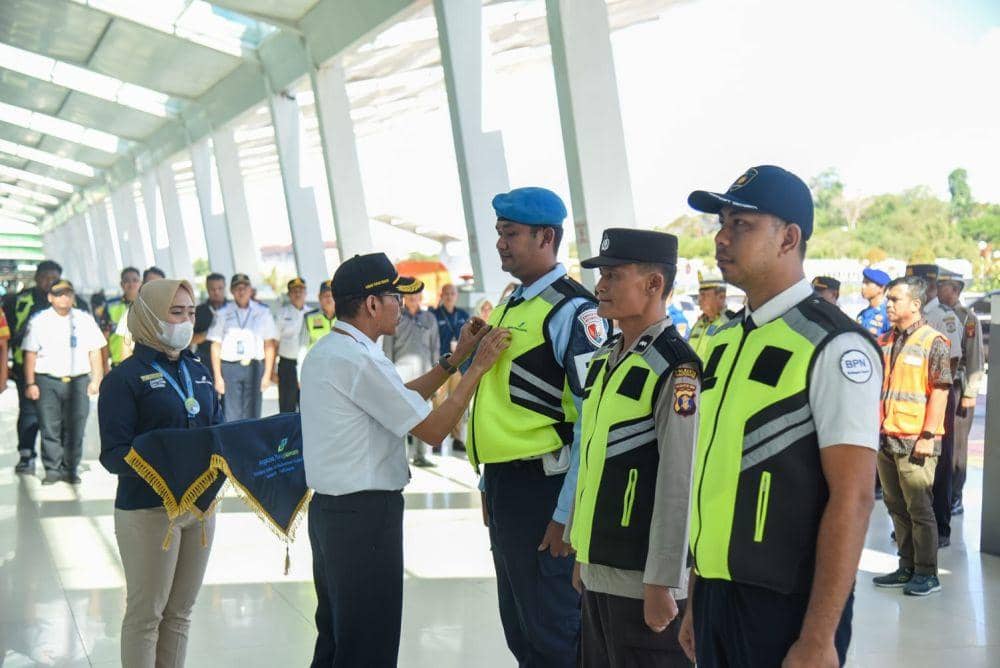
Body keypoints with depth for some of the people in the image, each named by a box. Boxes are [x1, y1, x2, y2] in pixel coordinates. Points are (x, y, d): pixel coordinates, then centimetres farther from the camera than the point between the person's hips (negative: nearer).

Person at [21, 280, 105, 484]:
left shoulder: (85, 320, 10)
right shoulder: (39, 321, 6)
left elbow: (95, 352, 11)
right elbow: (30, 354, 5)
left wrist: (96, 380, 5)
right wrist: (30, 383, -2)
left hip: (78, 381, 1)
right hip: (47, 381, -1)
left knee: (75, 429, 1)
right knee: (50, 429, -2)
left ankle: (70, 469, 9)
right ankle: (52, 469, 5)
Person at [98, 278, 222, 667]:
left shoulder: (198, 371, 11)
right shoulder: (126, 377, -10)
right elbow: (114, 454, -15)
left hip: (201, 502, 6)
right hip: (147, 508, -6)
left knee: (180, 612, 15)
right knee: (145, 614, 3)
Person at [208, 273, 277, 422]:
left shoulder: (262, 312, 7)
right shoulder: (223, 313, 5)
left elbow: (269, 345, 8)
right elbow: (216, 346, 6)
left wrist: (267, 374, 2)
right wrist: (217, 377, 1)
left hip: (254, 367, 1)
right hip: (230, 367, -1)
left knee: (252, 415, 3)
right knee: (232, 417, -4)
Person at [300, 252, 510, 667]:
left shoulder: (325, 351, 10)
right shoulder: (360, 361, -20)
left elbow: (400, 401, 15)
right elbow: (434, 430, -16)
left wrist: (455, 358, 13)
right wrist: (478, 367, -10)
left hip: (328, 508, 10)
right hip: (365, 514, -10)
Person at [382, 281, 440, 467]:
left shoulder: (429, 318, 13)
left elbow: (434, 347, 14)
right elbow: (387, 347, 5)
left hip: (424, 368, 2)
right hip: (402, 368, -2)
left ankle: (419, 455, 5)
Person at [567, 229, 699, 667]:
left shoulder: (675, 368, -15)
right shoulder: (603, 360, 11)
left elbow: (678, 483, -18)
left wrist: (661, 583, -18)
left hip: (642, 580, -8)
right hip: (597, 572, 8)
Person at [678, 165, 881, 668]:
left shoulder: (834, 345, -12)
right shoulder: (722, 342, 10)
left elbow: (853, 496, -16)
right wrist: (695, 599, 14)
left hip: (786, 606, -7)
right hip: (715, 593, 7)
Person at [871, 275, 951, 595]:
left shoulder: (933, 342, -8)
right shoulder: (885, 342, 13)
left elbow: (940, 392, -12)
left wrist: (928, 436, -16)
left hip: (915, 441, -7)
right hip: (885, 437, 7)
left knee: (919, 508, -2)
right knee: (896, 506, 13)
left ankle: (927, 574, 8)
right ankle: (907, 567, 24)